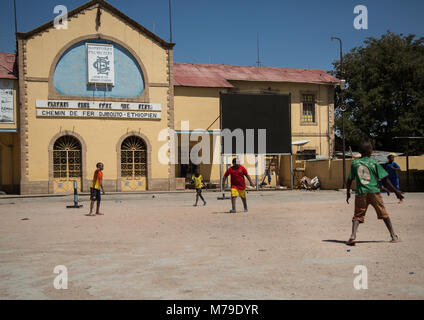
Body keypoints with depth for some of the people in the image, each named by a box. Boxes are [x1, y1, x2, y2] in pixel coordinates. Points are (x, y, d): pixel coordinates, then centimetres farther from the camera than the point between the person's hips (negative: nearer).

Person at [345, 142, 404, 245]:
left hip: (360, 193, 1)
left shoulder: (354, 163, 6)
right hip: (374, 192, -1)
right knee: (384, 214, 12)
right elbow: (385, 180, 0)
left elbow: (350, 180, 8)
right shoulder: (374, 163, 0)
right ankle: (393, 236, 17)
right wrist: (396, 191, 6)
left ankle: (353, 236, -16)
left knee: (358, 215, 5)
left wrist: (348, 192, 22)